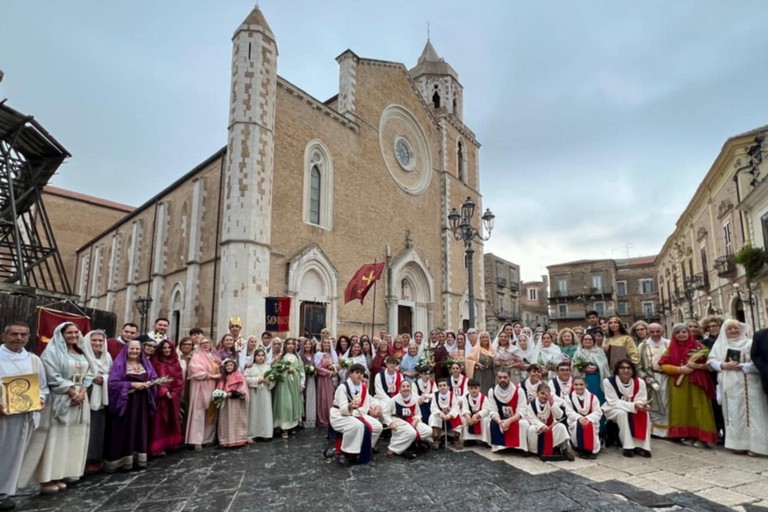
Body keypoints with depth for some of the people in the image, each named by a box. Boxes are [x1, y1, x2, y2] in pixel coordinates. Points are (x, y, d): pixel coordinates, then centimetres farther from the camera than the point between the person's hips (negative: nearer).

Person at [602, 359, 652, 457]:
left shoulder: (640, 382, -11)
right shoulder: (608, 381, -22)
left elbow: (640, 400, -9)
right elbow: (613, 402, -23)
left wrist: (643, 405, -35)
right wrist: (634, 405, -35)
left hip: (633, 411, 4)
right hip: (612, 410, -4)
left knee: (644, 414, -25)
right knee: (623, 413, -34)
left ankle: (641, 446, -18)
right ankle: (627, 447, -25)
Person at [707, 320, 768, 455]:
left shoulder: (750, 343, 3)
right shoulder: (719, 344, 11)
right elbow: (711, 360, 6)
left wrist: (741, 367, -15)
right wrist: (723, 365, -11)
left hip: (747, 385, -2)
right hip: (729, 386, 3)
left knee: (750, 413, -3)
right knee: (733, 414, 5)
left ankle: (753, 444, 3)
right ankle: (738, 443, 11)